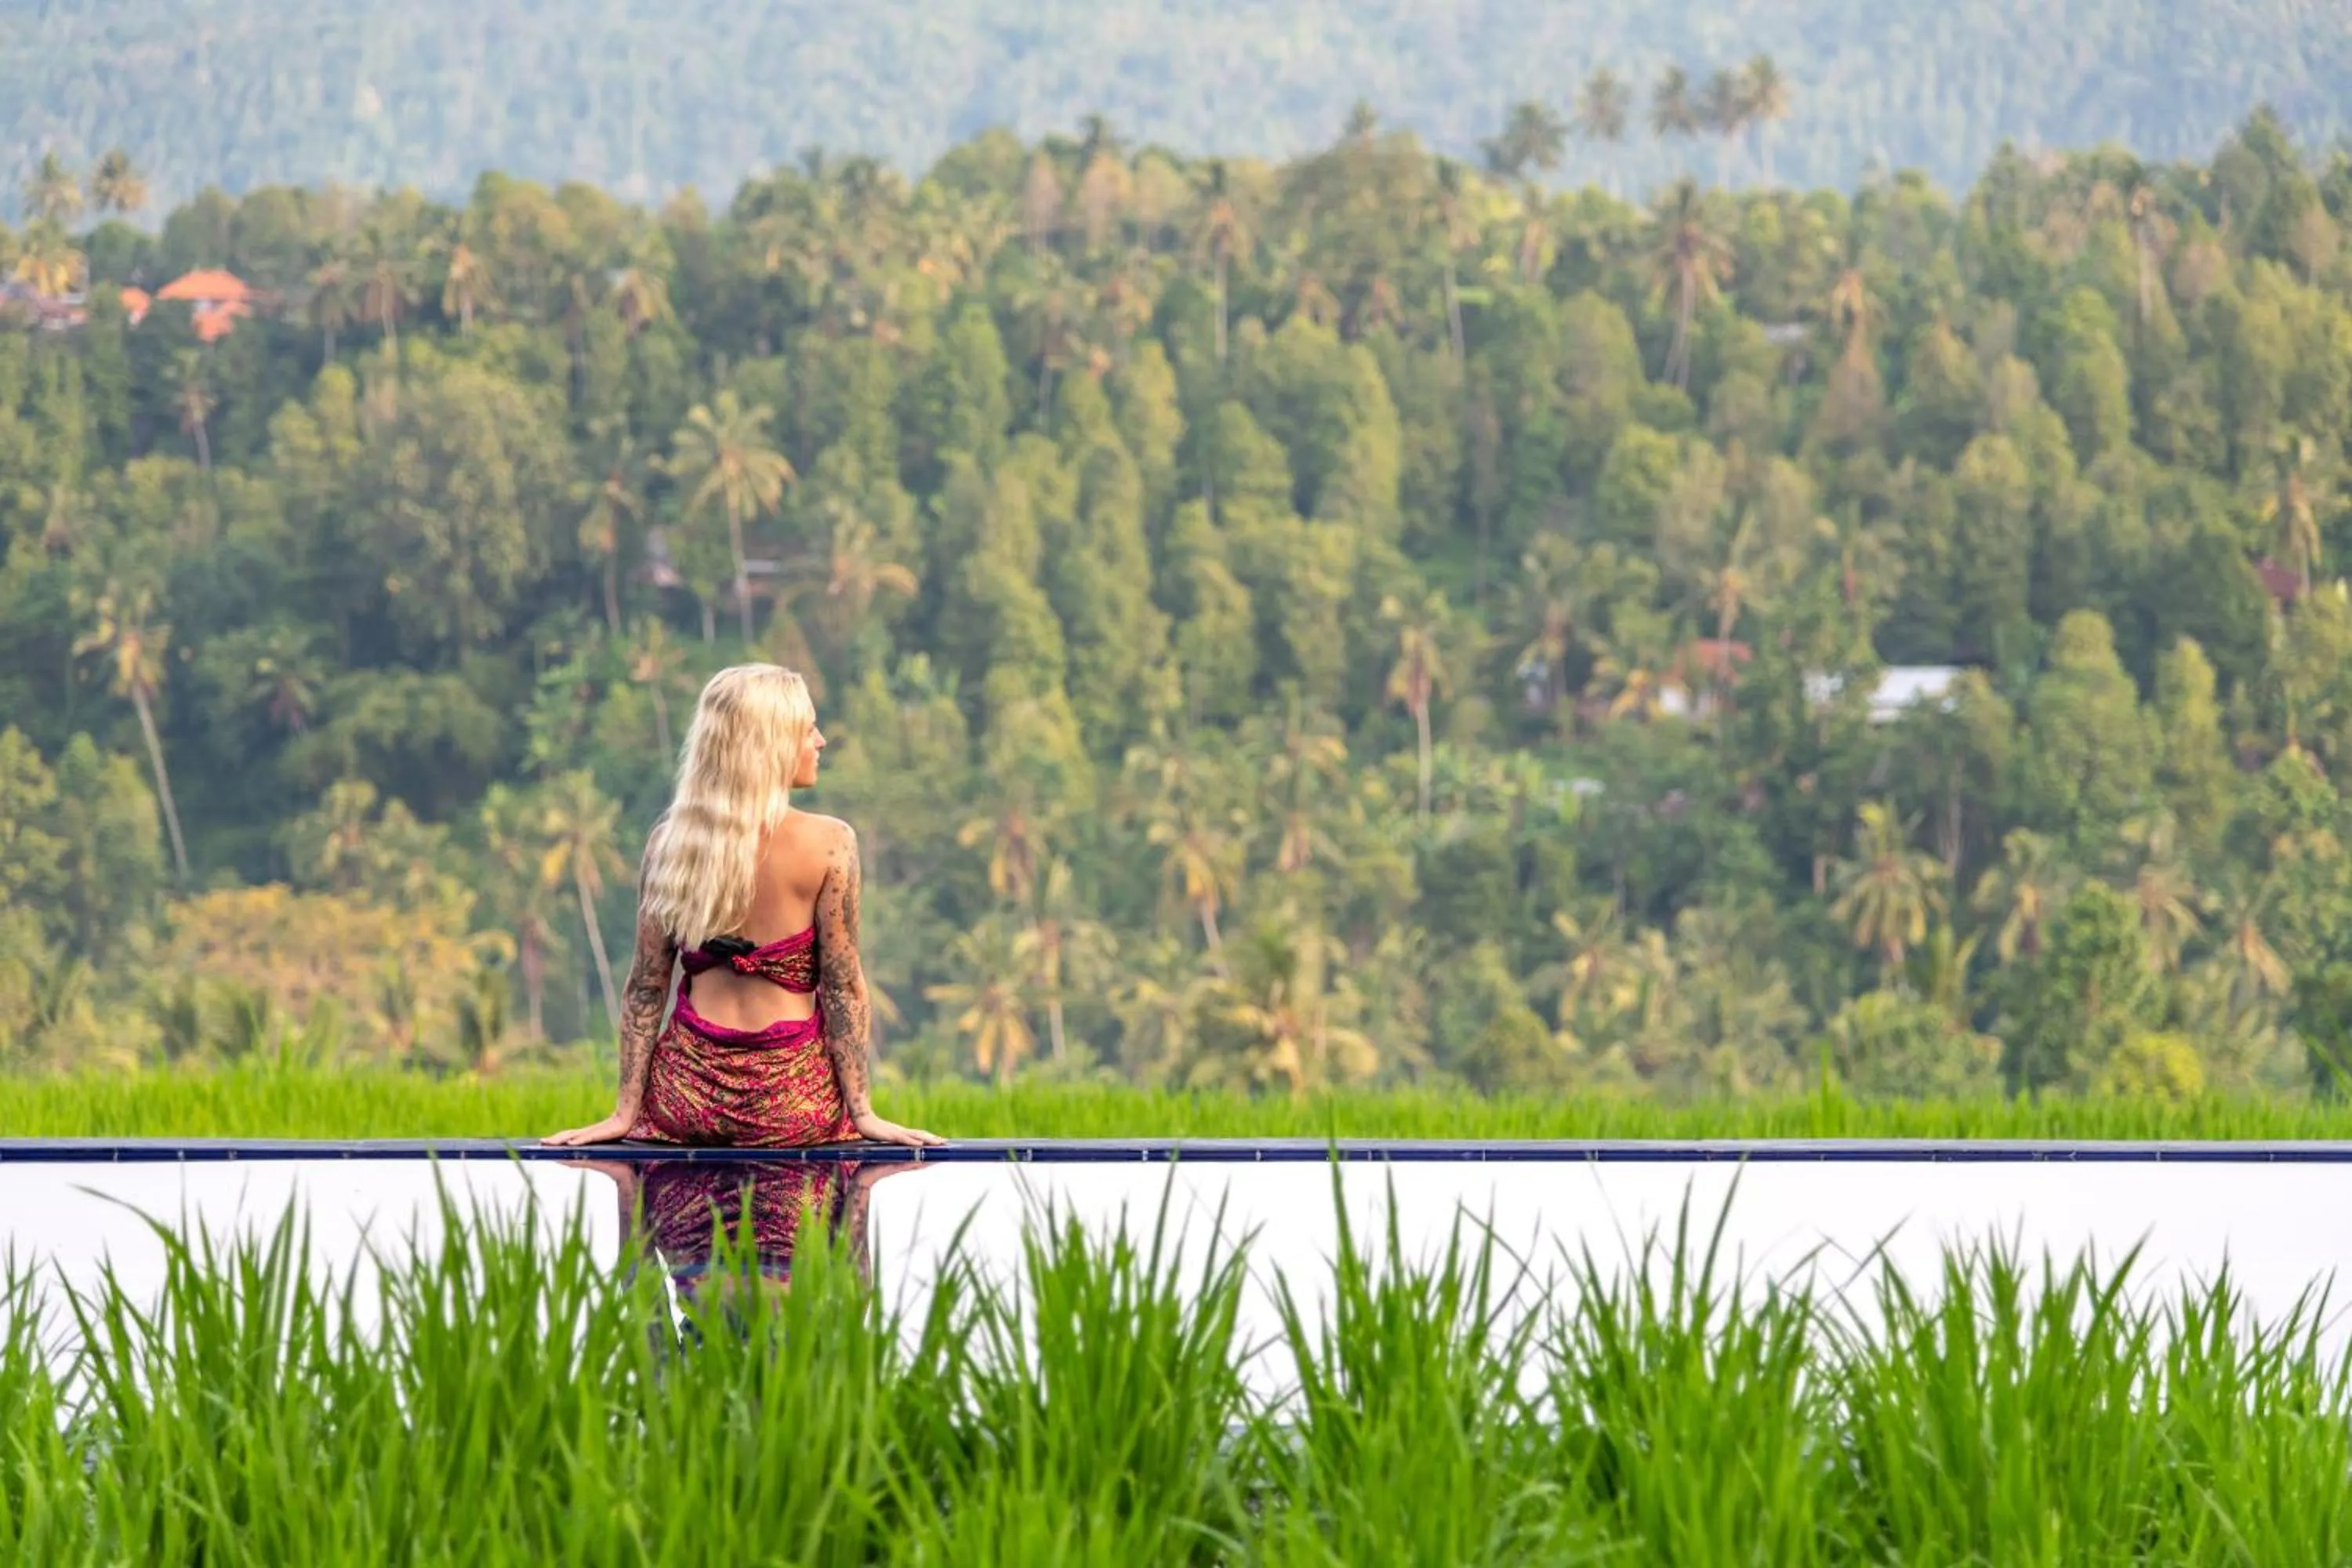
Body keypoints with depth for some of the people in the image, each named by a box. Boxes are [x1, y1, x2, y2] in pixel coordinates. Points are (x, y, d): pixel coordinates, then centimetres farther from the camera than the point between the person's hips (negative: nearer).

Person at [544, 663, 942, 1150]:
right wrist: (862, 1111, -3)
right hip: (789, 1101, -3)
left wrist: (626, 1111, 4)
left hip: (689, 1092, 3)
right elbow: (842, 987, -8)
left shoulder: (669, 841, -3)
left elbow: (646, 987, 1)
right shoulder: (829, 844, -11)